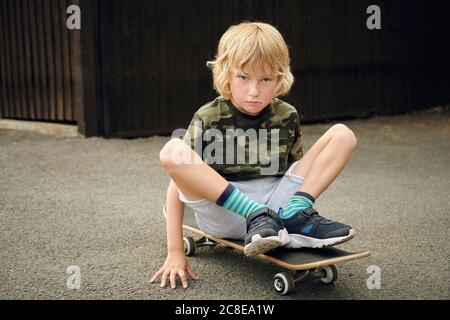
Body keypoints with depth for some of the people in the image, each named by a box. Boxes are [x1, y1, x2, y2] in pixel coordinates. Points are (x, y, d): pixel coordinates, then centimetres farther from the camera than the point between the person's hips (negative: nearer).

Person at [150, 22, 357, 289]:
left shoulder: (287, 117, 3)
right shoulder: (208, 120, -7)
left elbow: (297, 170, 16)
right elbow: (179, 184, -8)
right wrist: (175, 252, -14)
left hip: (275, 203, 3)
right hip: (222, 212, -2)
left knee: (343, 134, -5)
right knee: (172, 152, -30)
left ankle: (296, 216, -19)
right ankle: (259, 217, -26)